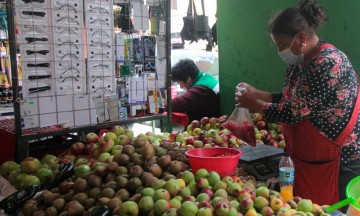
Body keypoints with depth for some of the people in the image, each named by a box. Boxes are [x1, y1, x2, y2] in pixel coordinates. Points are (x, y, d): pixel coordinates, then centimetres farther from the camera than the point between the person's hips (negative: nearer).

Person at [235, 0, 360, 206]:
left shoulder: (329, 62, -24)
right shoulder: (299, 63, 5)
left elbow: (293, 113, -24)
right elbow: (288, 99, 15)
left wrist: (253, 103, -12)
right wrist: (256, 93, 2)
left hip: (339, 161, -9)